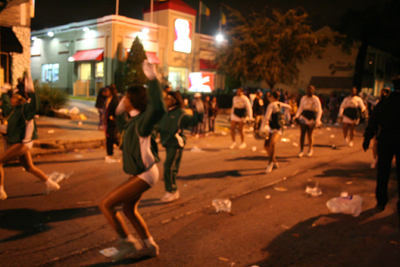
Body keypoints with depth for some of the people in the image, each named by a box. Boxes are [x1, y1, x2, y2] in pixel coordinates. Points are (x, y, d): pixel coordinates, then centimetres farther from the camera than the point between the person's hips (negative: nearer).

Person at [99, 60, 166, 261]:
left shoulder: (142, 122, -25)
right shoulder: (135, 120, 1)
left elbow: (158, 109, -47)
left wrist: (153, 79, -46)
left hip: (144, 175, -10)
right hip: (139, 174, 10)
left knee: (106, 205, -7)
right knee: (128, 209, 22)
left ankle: (127, 242, 8)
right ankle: (150, 246, 34)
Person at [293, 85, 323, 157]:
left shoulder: (316, 99, -4)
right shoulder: (303, 98, 8)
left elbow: (319, 110, -7)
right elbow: (300, 108, 15)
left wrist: (317, 119, -20)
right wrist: (296, 115, -1)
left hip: (311, 117, -3)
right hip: (303, 116, 3)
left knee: (309, 134, 4)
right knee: (302, 134, -2)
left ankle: (310, 150, 22)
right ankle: (301, 150, 5)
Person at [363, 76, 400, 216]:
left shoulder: (383, 102, -1)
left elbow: (373, 121, -1)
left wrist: (367, 139, 4)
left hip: (385, 138, 2)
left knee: (383, 171, 10)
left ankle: (381, 201, 17)